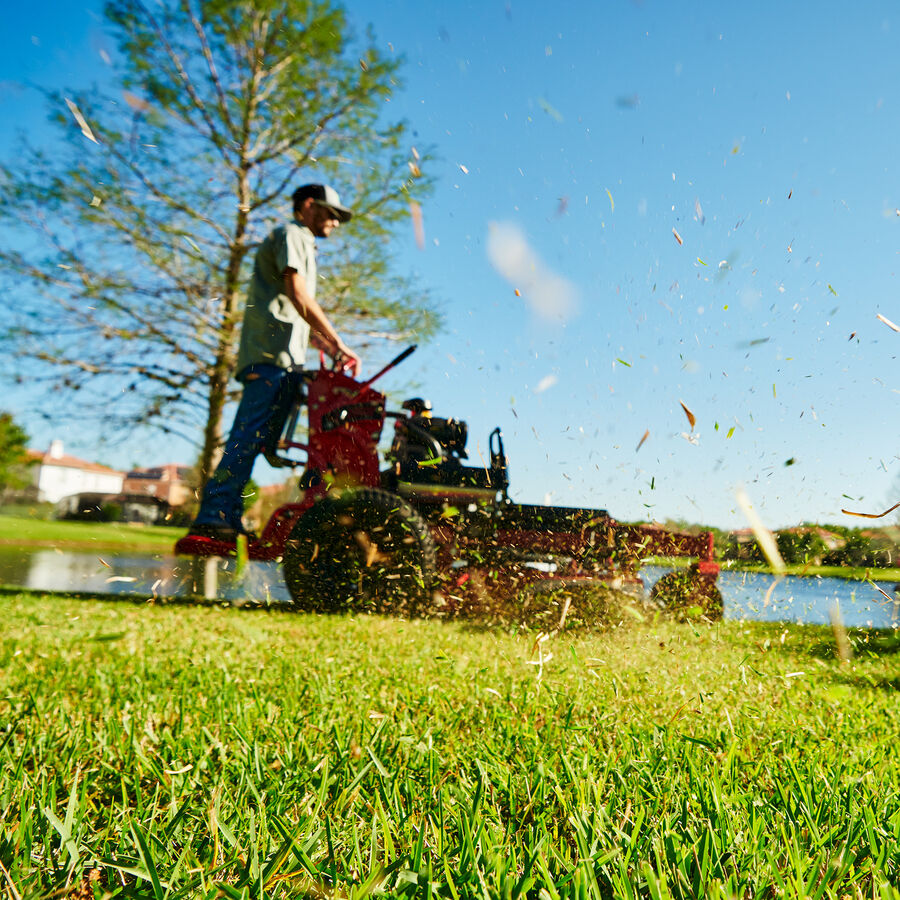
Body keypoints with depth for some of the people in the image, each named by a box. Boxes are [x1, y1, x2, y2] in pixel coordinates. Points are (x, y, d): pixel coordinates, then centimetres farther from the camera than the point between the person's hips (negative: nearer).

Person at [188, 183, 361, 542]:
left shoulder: (302, 245, 35)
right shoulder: (291, 234, 5)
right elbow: (299, 297, -11)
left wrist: (333, 352, 17)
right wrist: (340, 345, -13)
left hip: (282, 360, 10)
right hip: (272, 355, -10)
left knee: (257, 442, 2)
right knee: (250, 438, -18)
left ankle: (225, 523, -1)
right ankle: (214, 519, -22)